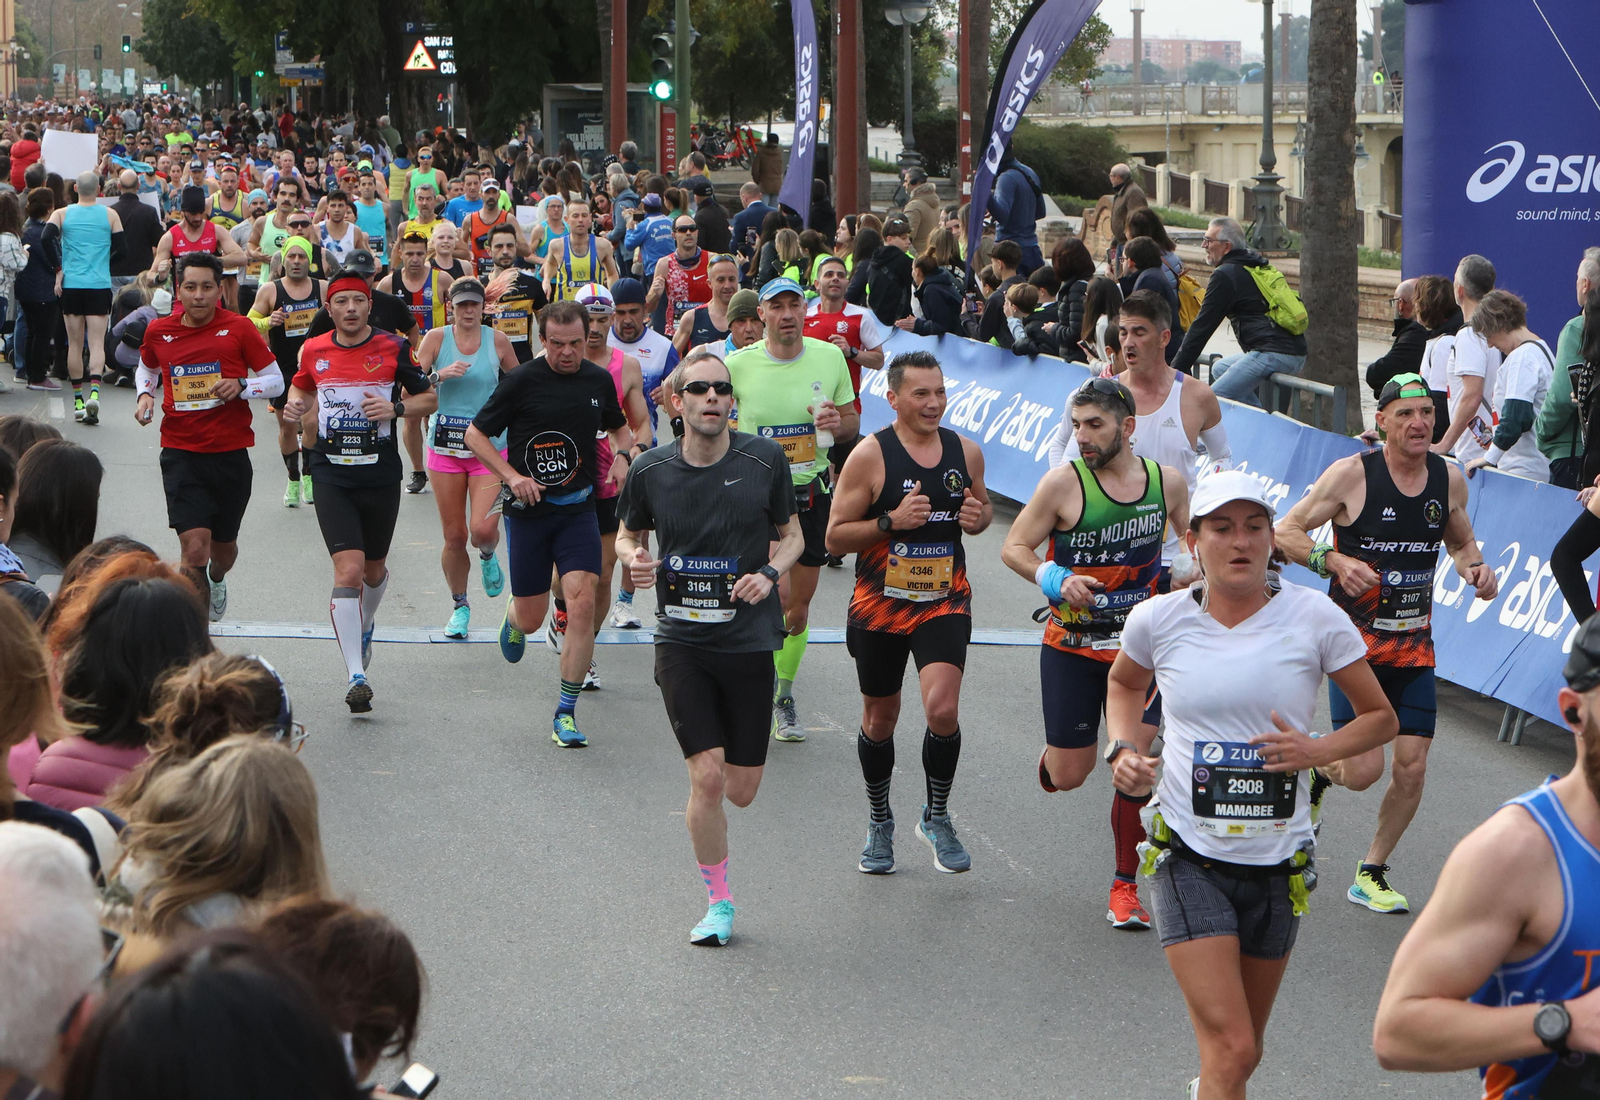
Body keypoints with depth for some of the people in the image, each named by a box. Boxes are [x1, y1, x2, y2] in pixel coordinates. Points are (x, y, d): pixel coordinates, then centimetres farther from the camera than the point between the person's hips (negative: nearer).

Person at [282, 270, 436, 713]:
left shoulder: (394, 348, -3)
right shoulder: (314, 350, 3)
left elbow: (430, 398, 5)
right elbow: (301, 387, 23)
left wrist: (396, 407, -14)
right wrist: (296, 403, 0)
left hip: (381, 474, 1)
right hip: (332, 475, 0)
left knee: (374, 569, 17)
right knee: (348, 571, -15)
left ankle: (364, 628, 51)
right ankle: (356, 676, -14)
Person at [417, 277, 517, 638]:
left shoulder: (497, 341, 1)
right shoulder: (436, 338, 0)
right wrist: (440, 375, -22)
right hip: (445, 446, 1)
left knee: (483, 529, -16)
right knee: (454, 536, 2)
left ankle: (488, 557, 22)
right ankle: (459, 605, 23)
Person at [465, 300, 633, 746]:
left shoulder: (600, 380, 3)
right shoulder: (522, 380, -9)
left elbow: (620, 426, 23)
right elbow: (476, 434, -2)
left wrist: (623, 454, 1)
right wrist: (512, 476, -14)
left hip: (579, 508, 2)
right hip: (528, 509, -2)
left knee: (582, 603, -15)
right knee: (531, 618, 5)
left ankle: (566, 713, -6)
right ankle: (513, 619, 46)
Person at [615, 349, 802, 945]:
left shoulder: (765, 458, -3)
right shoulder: (650, 470, -2)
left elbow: (792, 534, 9)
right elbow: (628, 533, 14)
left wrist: (768, 573, -11)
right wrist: (633, 559, -9)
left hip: (749, 641, 1)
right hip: (682, 641, -1)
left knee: (741, 791, 3)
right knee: (707, 777, -11)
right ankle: (718, 900, 8)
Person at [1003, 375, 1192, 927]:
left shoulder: (1167, 481, -2)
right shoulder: (1063, 483, -12)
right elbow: (1014, 547, -6)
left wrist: (1188, 569, -6)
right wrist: (1057, 582, -23)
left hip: (1139, 647, 2)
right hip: (1071, 646, -1)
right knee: (1069, 776, 2)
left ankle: (1125, 887, 6)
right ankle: (1050, 755, 41)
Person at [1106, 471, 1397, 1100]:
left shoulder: (1314, 618, -6)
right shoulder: (1159, 620, -3)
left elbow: (1381, 718, 4)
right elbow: (1124, 683, 21)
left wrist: (1318, 751, -14)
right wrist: (1124, 749, 2)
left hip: (1277, 862, 2)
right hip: (1189, 858, -2)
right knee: (1230, 1050, -16)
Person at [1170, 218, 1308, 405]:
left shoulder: (1225, 275, -6)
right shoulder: (1258, 266, 21)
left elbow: (1203, 326, -6)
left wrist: (1178, 369, -2)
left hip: (1273, 353, -10)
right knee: (1220, 369, 25)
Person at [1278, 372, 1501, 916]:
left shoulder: (1450, 480, 2)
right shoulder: (1351, 474, -12)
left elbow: (1461, 543, 20)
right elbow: (1285, 532, -7)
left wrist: (1474, 567, -3)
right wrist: (1335, 562, -23)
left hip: (1414, 645, 4)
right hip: (1355, 640, -4)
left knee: (1412, 767, -1)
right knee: (1364, 770, -13)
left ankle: (1372, 874, 20)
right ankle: (1319, 769, 25)